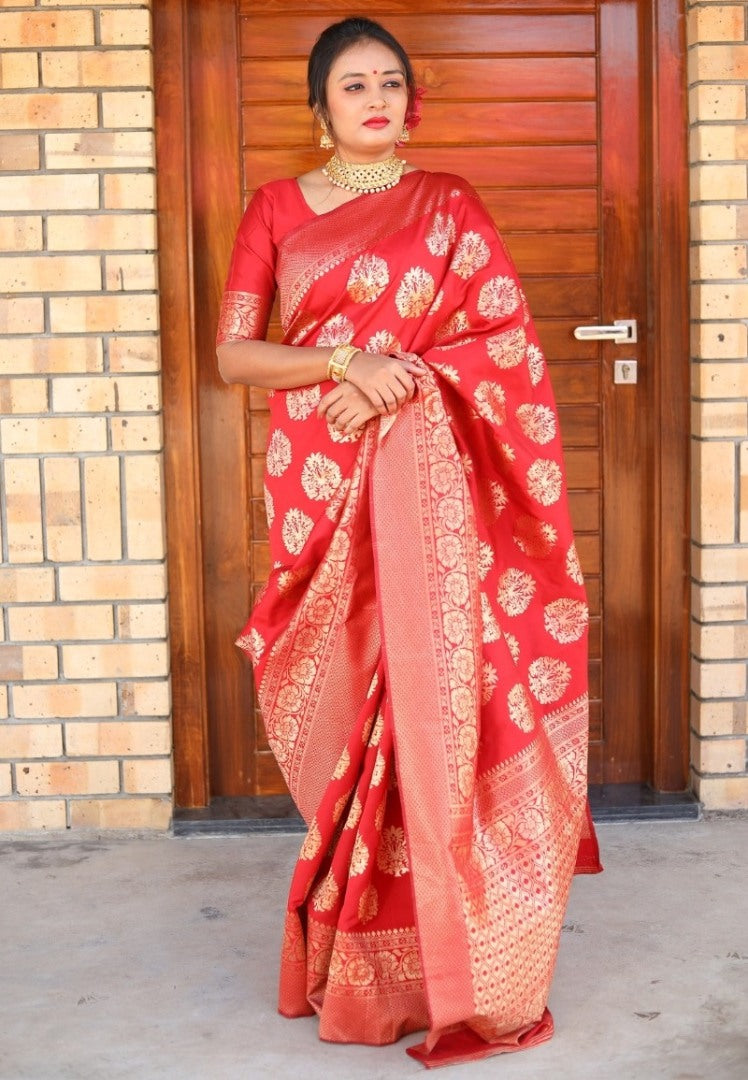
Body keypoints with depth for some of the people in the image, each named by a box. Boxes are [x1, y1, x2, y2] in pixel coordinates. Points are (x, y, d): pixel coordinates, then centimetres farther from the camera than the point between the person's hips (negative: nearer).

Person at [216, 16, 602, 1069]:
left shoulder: (447, 204, 8)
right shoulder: (277, 208, 9)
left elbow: (508, 338, 1)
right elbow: (233, 352, 2)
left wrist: (404, 377, -13)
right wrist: (345, 360, -14)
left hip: (423, 479, -1)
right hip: (319, 485, 1)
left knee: (430, 696, -6)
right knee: (341, 709, 3)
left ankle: (440, 954, 5)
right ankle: (350, 958, 17)